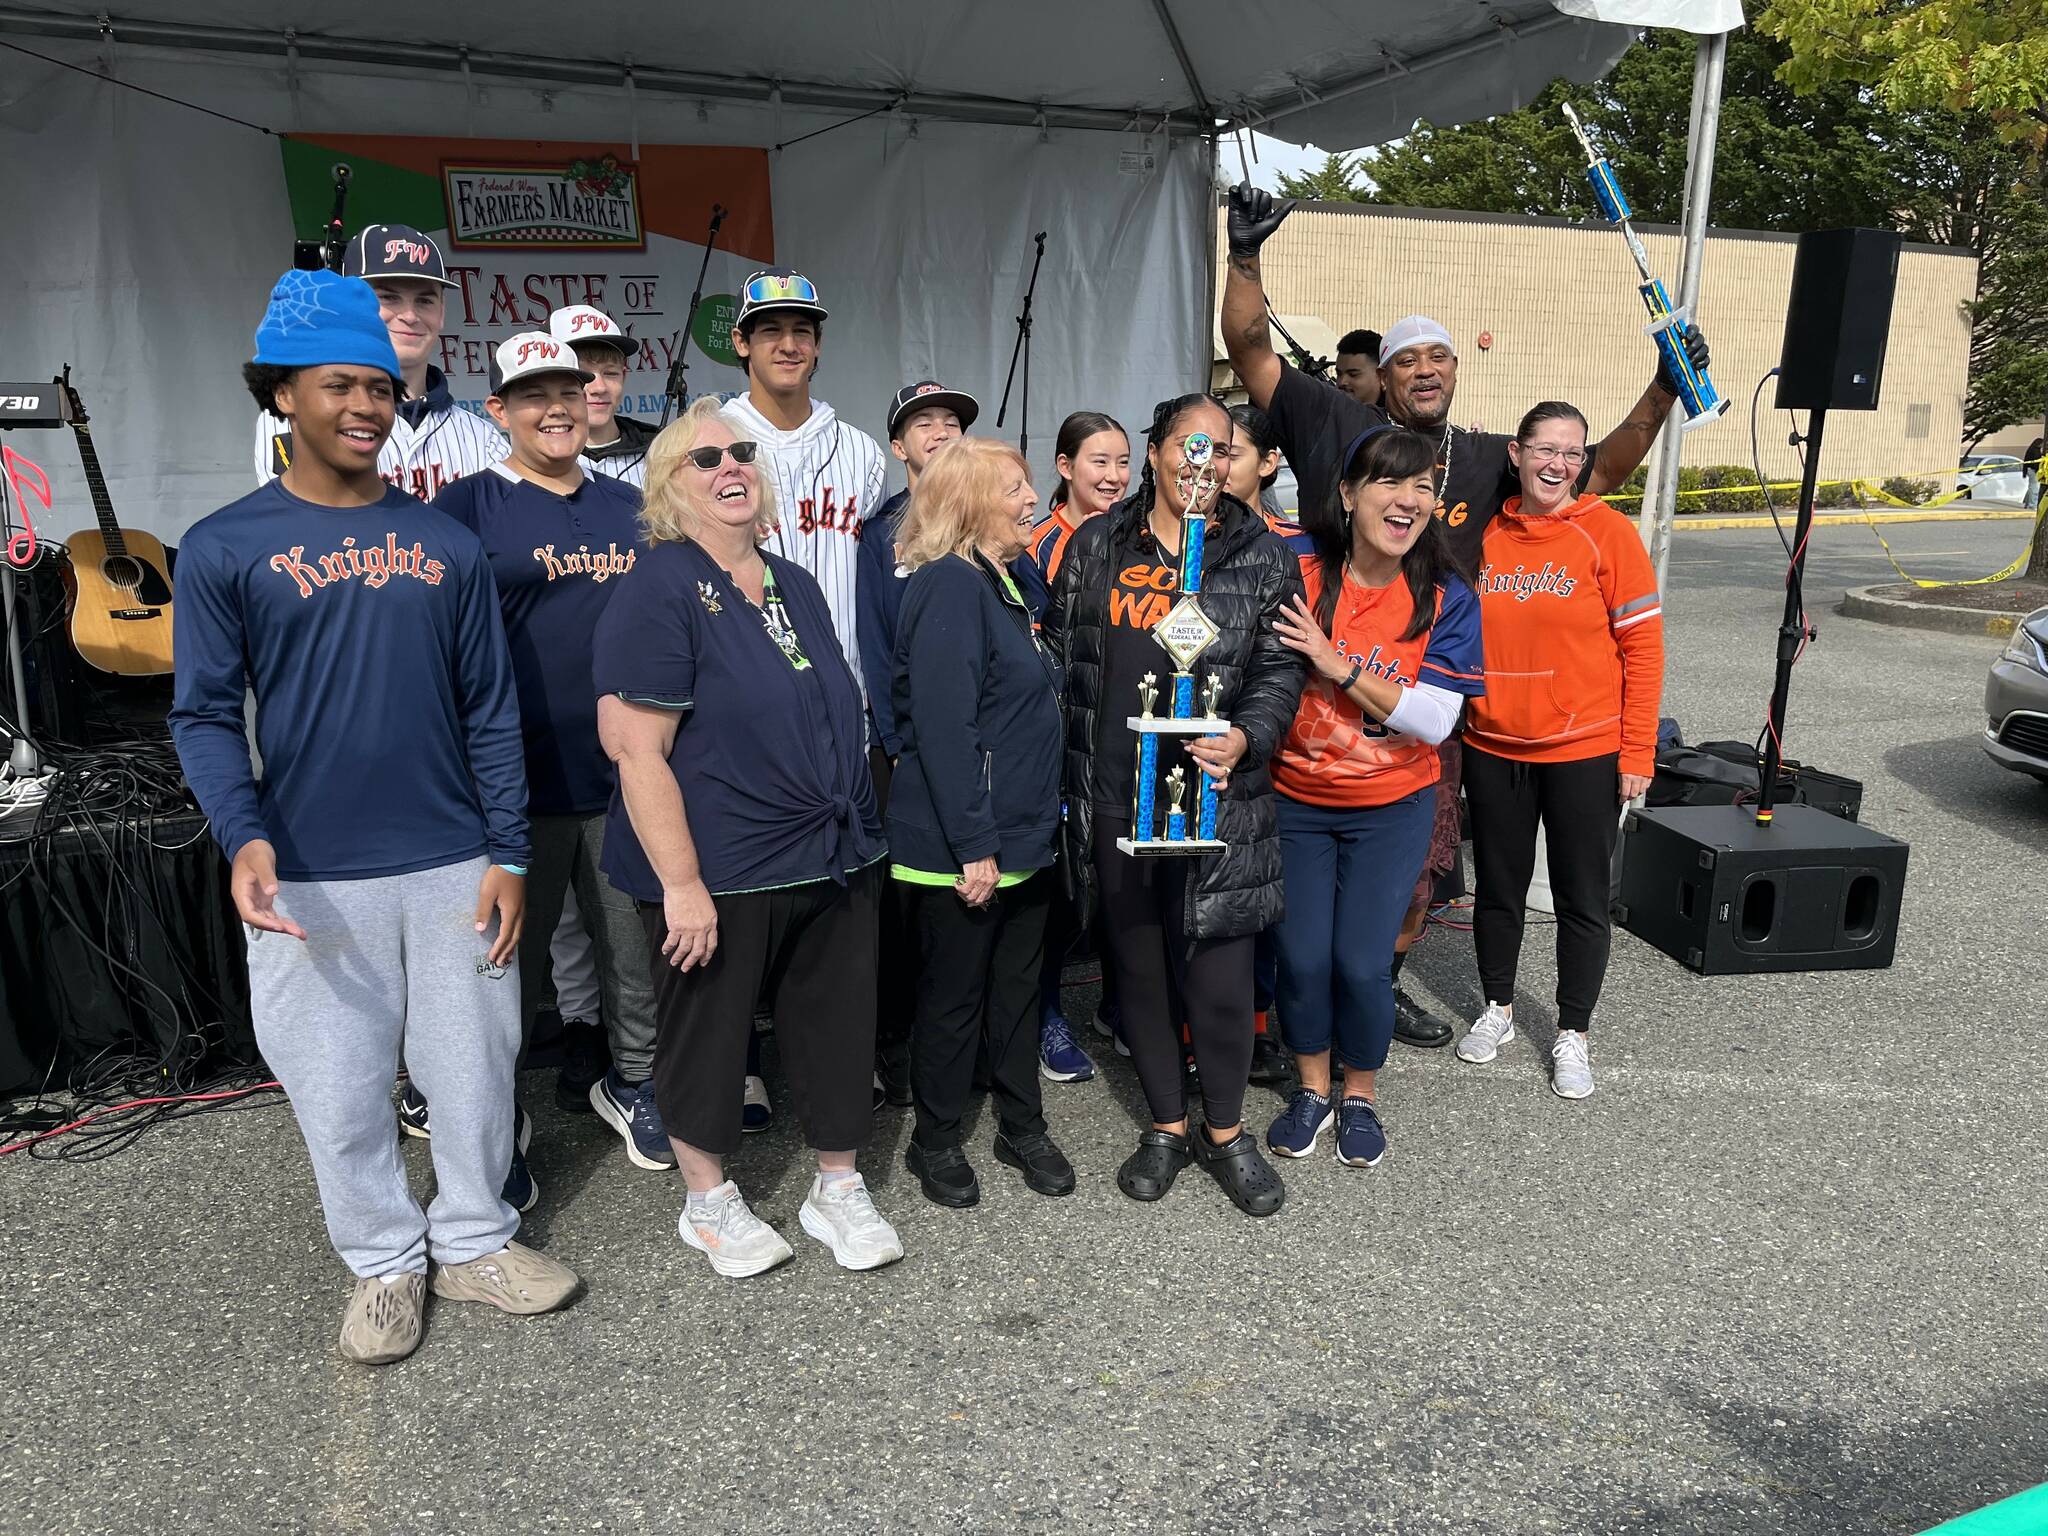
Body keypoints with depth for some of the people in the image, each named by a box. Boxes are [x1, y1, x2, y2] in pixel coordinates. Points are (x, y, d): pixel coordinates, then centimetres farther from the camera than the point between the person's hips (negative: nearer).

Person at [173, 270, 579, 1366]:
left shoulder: (445, 544, 5)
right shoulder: (224, 549, -2)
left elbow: (490, 710, 5)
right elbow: (204, 714, -3)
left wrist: (507, 855, 1)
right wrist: (244, 836, -21)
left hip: (453, 864, 2)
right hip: (311, 879, -2)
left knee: (476, 1069, 11)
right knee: (340, 1090, 10)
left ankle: (473, 1241, 33)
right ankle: (384, 1264, 31)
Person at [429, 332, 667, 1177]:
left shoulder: (628, 505, 12)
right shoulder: (469, 504, -3)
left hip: (629, 774, 4)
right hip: (523, 779, -4)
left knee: (640, 944, 14)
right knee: (510, 953, 9)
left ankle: (632, 1083, 35)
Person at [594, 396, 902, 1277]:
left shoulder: (794, 586, 10)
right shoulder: (659, 590, -13)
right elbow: (637, 749, -19)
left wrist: (857, 825, 17)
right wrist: (681, 883, -21)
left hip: (834, 860, 7)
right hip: (718, 873, -6)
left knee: (838, 1026, 14)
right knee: (708, 1032, 10)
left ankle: (838, 1189, 32)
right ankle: (708, 1202, 31)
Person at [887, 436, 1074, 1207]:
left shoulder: (1004, 584, 12)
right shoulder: (948, 586, -17)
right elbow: (942, 727, -23)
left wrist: (1037, 819, 18)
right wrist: (974, 846, -24)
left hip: (1023, 834, 8)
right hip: (960, 845, -8)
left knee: (1019, 985, 17)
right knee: (954, 993, 7)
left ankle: (1022, 1126, 33)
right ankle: (935, 1140, 25)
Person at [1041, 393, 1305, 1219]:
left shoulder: (1264, 556, 4)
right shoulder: (1093, 546, 8)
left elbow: (1280, 671, 1)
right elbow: (1060, 656, 10)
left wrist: (1244, 736, -19)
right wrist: (1064, 775, 5)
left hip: (1217, 798, -2)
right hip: (1113, 797, 2)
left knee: (1218, 970, 2)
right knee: (1138, 964, 13)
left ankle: (1225, 1130, 26)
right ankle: (1167, 1125, 31)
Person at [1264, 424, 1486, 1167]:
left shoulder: (1447, 599, -10)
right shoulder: (1298, 575, -10)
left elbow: (1434, 718, -17)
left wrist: (1339, 665, -24)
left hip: (1391, 811, 0)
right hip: (1295, 803, 1)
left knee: (1362, 963, -1)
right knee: (1301, 957, 3)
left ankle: (1360, 1096, 26)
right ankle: (1312, 1091, 29)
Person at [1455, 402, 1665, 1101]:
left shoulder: (1607, 532, -8)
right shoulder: (1484, 535, 1)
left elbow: (1643, 646, -7)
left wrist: (1637, 753, -10)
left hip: (1585, 752, -3)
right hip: (1493, 749, 3)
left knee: (1582, 899, 8)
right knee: (1497, 887, 15)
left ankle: (1571, 1035, 23)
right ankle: (1497, 1008, 34)